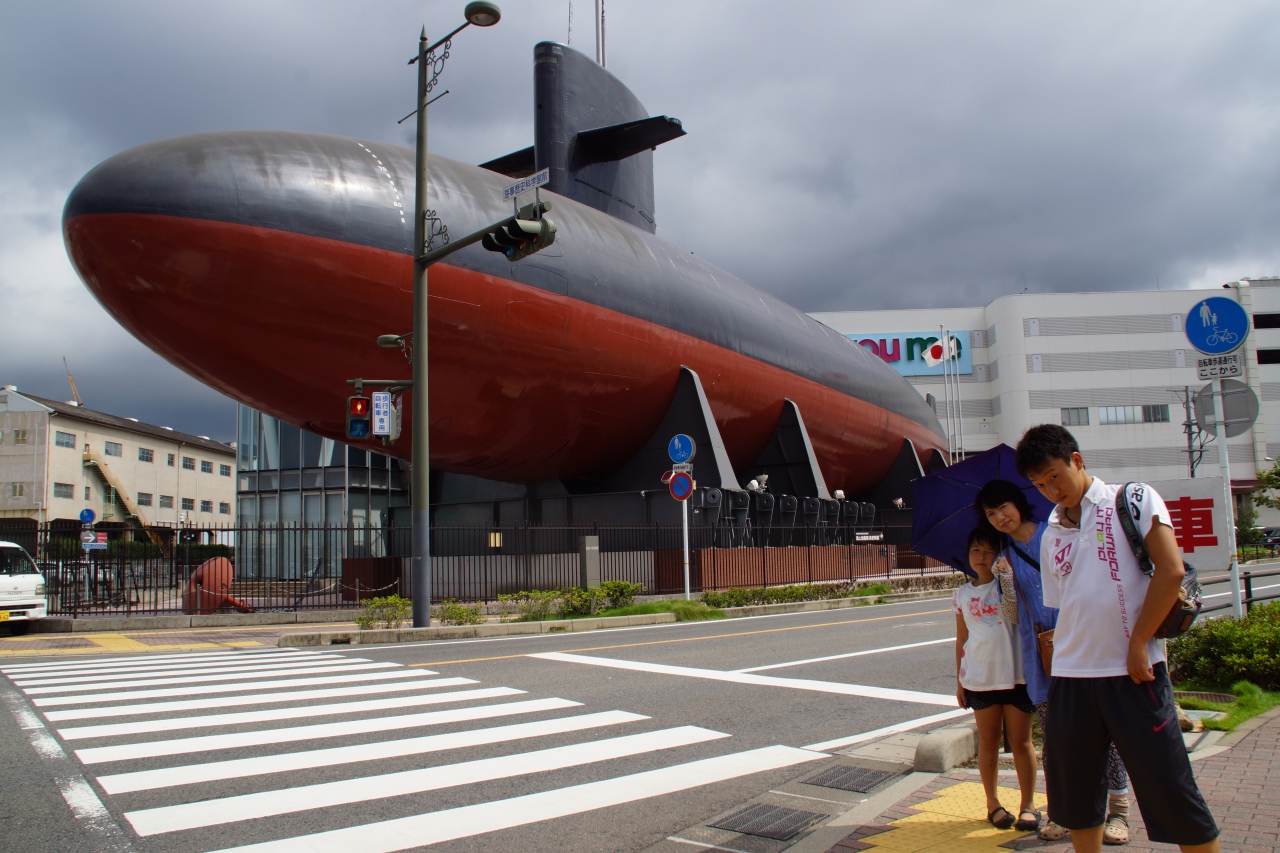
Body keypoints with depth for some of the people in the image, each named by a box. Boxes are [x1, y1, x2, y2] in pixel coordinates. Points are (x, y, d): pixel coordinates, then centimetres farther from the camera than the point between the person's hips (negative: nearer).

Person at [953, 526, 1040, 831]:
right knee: (988, 741, 10)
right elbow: (961, 639, 12)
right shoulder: (962, 595, 8)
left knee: (1021, 741, 4)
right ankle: (992, 803, 21)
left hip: (1015, 675, -2)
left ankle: (1028, 805, 14)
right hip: (979, 678, 2)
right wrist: (959, 680, 11)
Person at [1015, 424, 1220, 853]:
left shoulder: (1133, 500, 0)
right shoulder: (1051, 536, 14)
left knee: (1171, 791, -1)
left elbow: (1171, 571, -10)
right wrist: (1050, 683, 9)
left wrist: (1137, 644, -12)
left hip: (1133, 672, -5)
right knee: (1074, 792, 11)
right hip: (1070, 677, 5)